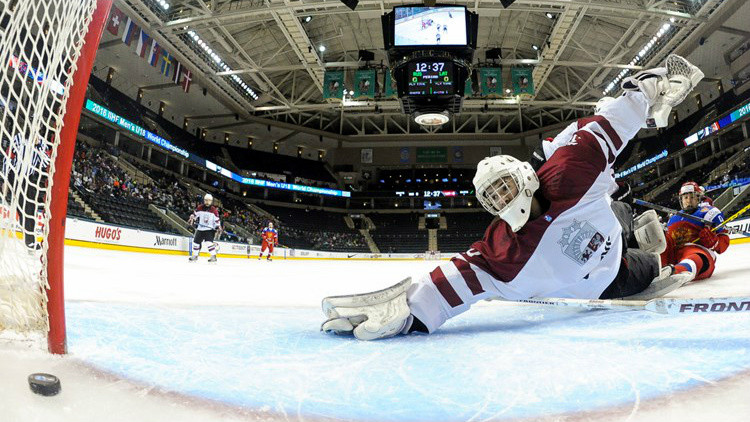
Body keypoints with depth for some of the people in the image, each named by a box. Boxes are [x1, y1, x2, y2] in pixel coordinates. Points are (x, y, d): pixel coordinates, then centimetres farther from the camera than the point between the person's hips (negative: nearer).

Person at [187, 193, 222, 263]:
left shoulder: (214, 210, -4)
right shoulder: (199, 208, 1)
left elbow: (217, 220, -2)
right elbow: (194, 214, 10)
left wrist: (219, 228, -10)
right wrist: (191, 219, -7)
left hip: (210, 229, -4)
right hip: (200, 229, 4)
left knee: (209, 242, -20)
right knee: (196, 242, 8)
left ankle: (213, 256, -14)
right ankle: (195, 256, 27)